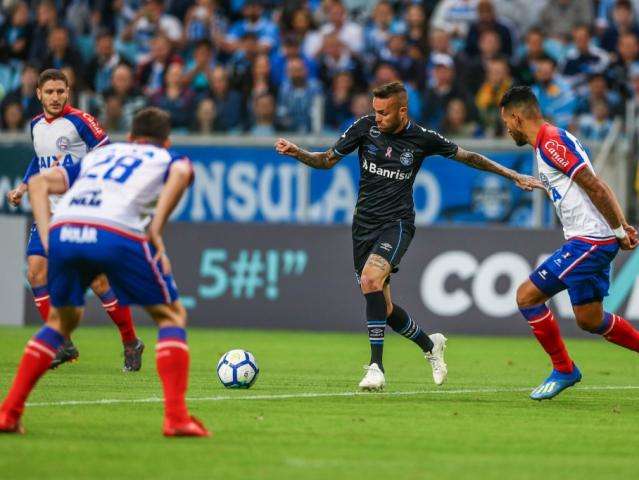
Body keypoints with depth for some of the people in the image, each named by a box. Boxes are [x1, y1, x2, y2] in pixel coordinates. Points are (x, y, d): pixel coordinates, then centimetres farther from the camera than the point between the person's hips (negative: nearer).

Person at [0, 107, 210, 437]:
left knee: (62, 319, 29)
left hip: (62, 233, 4)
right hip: (117, 234, -4)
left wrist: (47, 238, 16)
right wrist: (155, 231, -1)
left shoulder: (98, 155, 37)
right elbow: (181, 172, -1)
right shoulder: (166, 158, 26)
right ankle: (176, 417, 1)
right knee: (171, 315, 15)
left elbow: (39, 182, 24)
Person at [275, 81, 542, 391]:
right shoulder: (365, 127, -2)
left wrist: (514, 176, 9)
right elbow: (327, 160, 6)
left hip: (397, 223, -4)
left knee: (370, 279, -30)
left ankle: (376, 366, -27)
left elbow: (467, 157, 8)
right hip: (364, 224, 4)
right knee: (383, 309, 5)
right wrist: (296, 152, -13)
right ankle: (430, 345, 34)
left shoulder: (422, 138, -6)